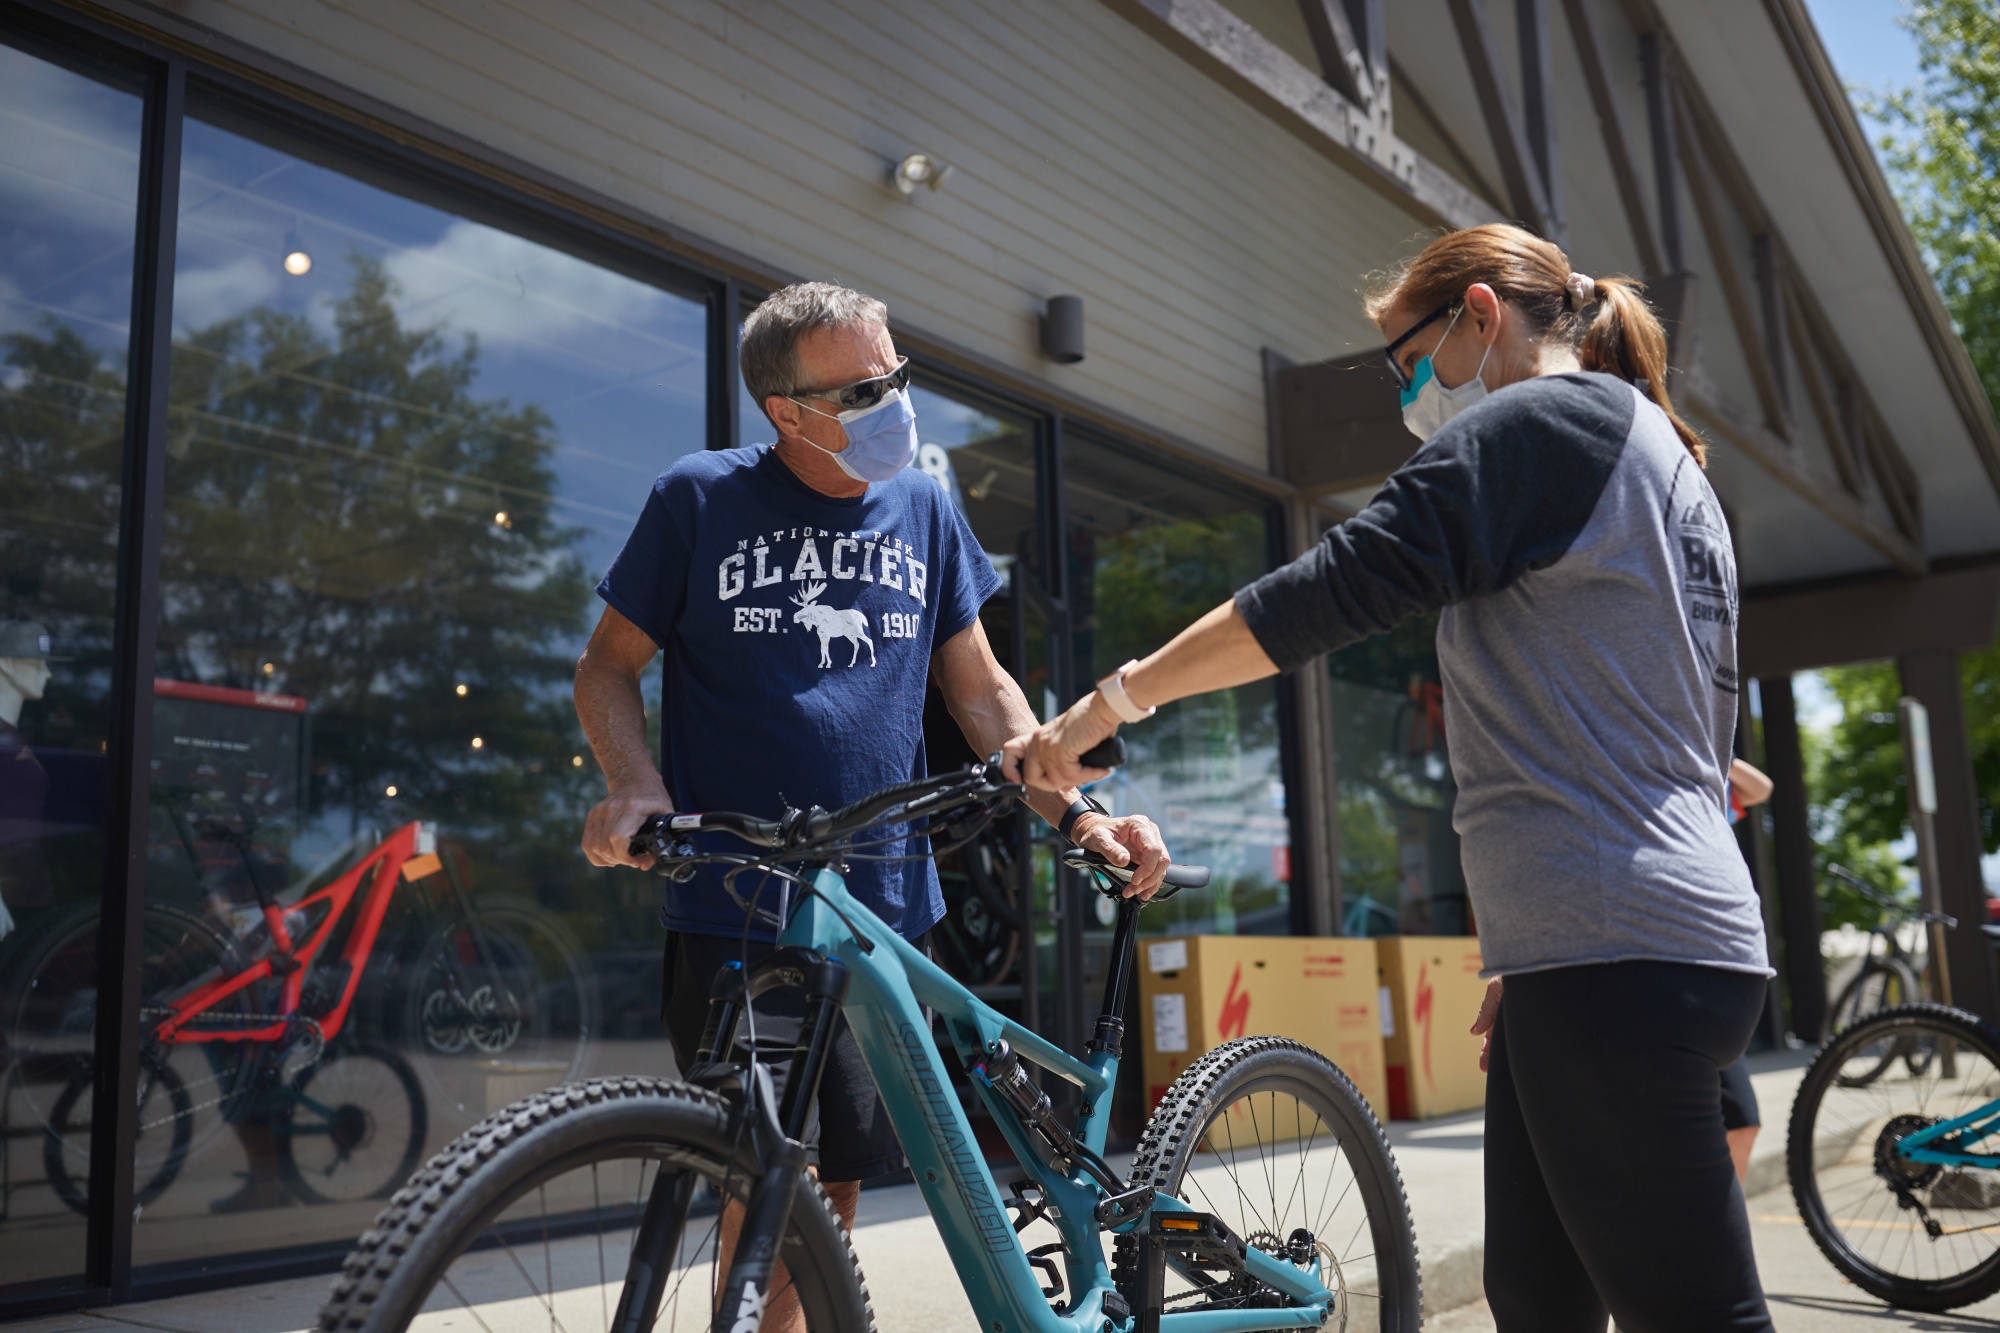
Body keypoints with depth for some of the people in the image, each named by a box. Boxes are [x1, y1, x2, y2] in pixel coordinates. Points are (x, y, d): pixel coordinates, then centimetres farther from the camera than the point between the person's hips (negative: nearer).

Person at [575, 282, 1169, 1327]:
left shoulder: (922, 509, 9)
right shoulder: (701, 498, -1)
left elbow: (980, 690, 13)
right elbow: (608, 666, 4)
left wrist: (1076, 813, 0)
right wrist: (636, 787, -16)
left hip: (884, 913, 4)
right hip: (737, 912, -3)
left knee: (832, 1194, 10)